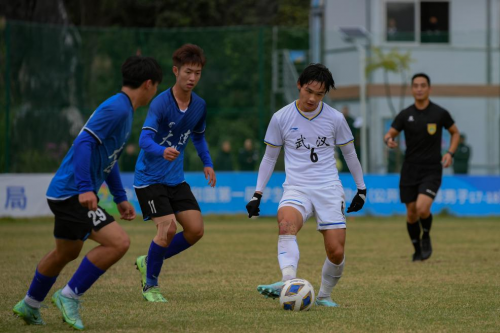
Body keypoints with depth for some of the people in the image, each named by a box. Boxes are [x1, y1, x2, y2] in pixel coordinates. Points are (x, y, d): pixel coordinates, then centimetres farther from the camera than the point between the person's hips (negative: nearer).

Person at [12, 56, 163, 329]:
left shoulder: (123, 110, 16)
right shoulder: (117, 108, -16)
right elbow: (84, 143, -25)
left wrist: (120, 198, 28)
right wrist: (85, 188, -31)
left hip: (66, 193, 11)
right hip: (72, 193, -11)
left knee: (66, 253, 25)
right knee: (118, 243, -18)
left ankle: (29, 306, 43)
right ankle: (70, 296, -7)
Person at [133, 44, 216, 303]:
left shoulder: (199, 105, 3)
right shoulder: (161, 103, -19)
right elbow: (144, 139, -31)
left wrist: (207, 163, 12)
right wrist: (163, 151, -51)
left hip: (176, 179, 7)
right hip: (150, 177, -7)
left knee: (195, 229, -2)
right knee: (167, 228, -18)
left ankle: (149, 262, 20)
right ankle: (150, 284, 3)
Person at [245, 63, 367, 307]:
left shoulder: (335, 118, 1)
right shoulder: (281, 118, 0)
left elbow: (349, 153, 16)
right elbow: (269, 157, 12)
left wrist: (361, 189, 20)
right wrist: (257, 194, 9)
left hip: (329, 190, 1)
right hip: (296, 189, -1)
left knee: (336, 252, -8)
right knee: (286, 224, -34)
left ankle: (324, 295, 18)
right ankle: (288, 282, -51)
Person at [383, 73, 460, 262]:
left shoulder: (440, 113, -2)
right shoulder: (405, 115, 2)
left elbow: (455, 133, 12)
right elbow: (389, 134, 2)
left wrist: (450, 153, -4)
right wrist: (389, 140, -23)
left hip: (432, 170, -2)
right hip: (410, 171, 3)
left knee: (422, 208, -21)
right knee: (411, 213, 6)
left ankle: (426, 237, 10)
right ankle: (418, 251, 27)